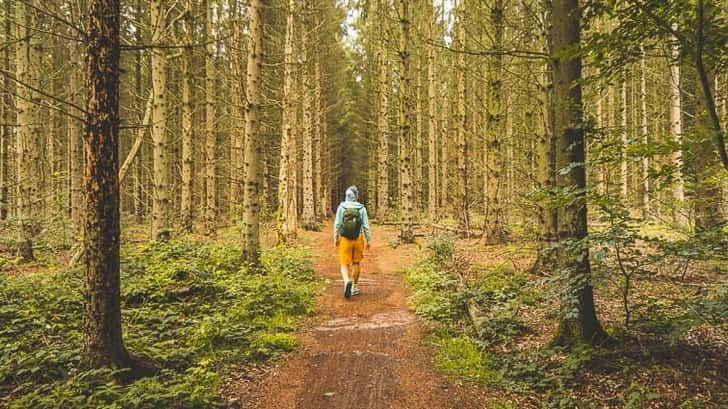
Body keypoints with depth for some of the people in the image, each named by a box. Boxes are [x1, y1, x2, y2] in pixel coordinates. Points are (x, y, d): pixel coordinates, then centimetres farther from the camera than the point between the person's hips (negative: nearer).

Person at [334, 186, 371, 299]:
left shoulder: (341, 207, -7)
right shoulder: (362, 208, -7)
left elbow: (337, 224, -6)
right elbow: (366, 226, -8)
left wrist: (336, 238, 7)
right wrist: (369, 240, 1)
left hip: (345, 239, -1)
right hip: (358, 239, 1)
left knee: (345, 265, 5)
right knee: (356, 262, 19)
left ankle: (347, 281, -25)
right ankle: (354, 288, 23)